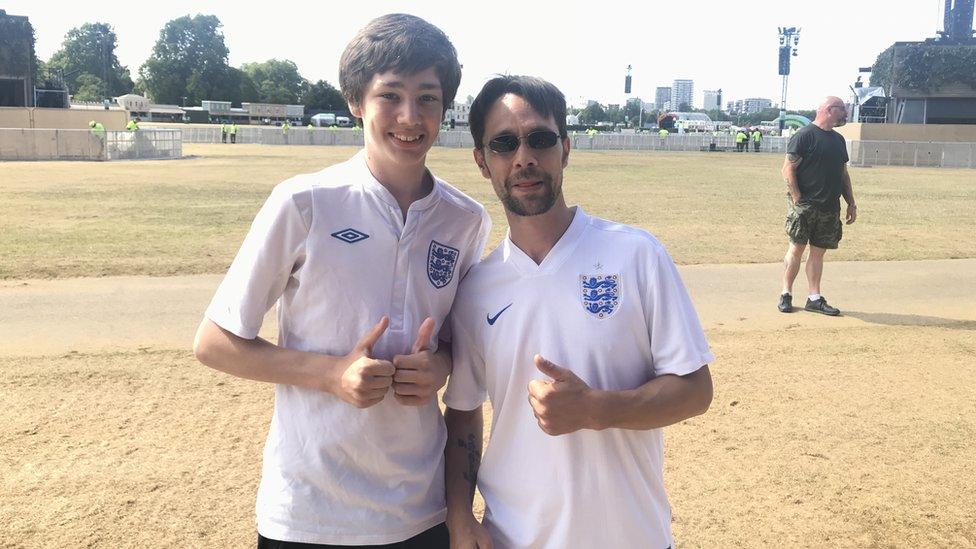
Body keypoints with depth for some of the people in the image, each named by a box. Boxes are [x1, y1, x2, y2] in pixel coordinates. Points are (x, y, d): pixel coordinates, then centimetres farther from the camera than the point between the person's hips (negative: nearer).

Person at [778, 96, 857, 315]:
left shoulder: (839, 140, 17)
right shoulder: (805, 135, -7)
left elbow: (844, 174, 22)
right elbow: (788, 170, -11)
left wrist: (851, 203, 17)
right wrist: (798, 199, -15)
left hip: (830, 207, 7)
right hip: (804, 205, -7)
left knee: (818, 252, 8)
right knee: (796, 248, -2)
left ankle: (814, 298, 13)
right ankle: (786, 295, 8)